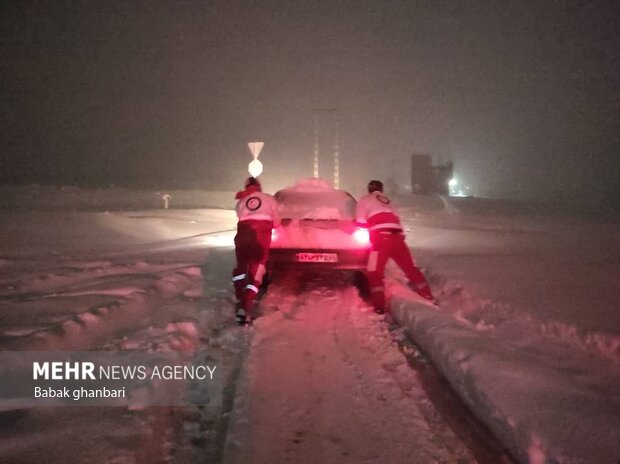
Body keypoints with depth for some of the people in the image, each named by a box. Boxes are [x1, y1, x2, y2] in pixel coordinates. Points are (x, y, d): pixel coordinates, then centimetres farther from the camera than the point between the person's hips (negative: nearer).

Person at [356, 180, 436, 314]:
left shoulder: (365, 200, 16)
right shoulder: (388, 201, 32)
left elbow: (361, 222, 10)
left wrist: (367, 230, 30)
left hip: (381, 236, -5)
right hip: (397, 235, 5)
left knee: (375, 273, -2)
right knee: (410, 267, 16)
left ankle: (379, 307, -13)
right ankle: (429, 298, 23)